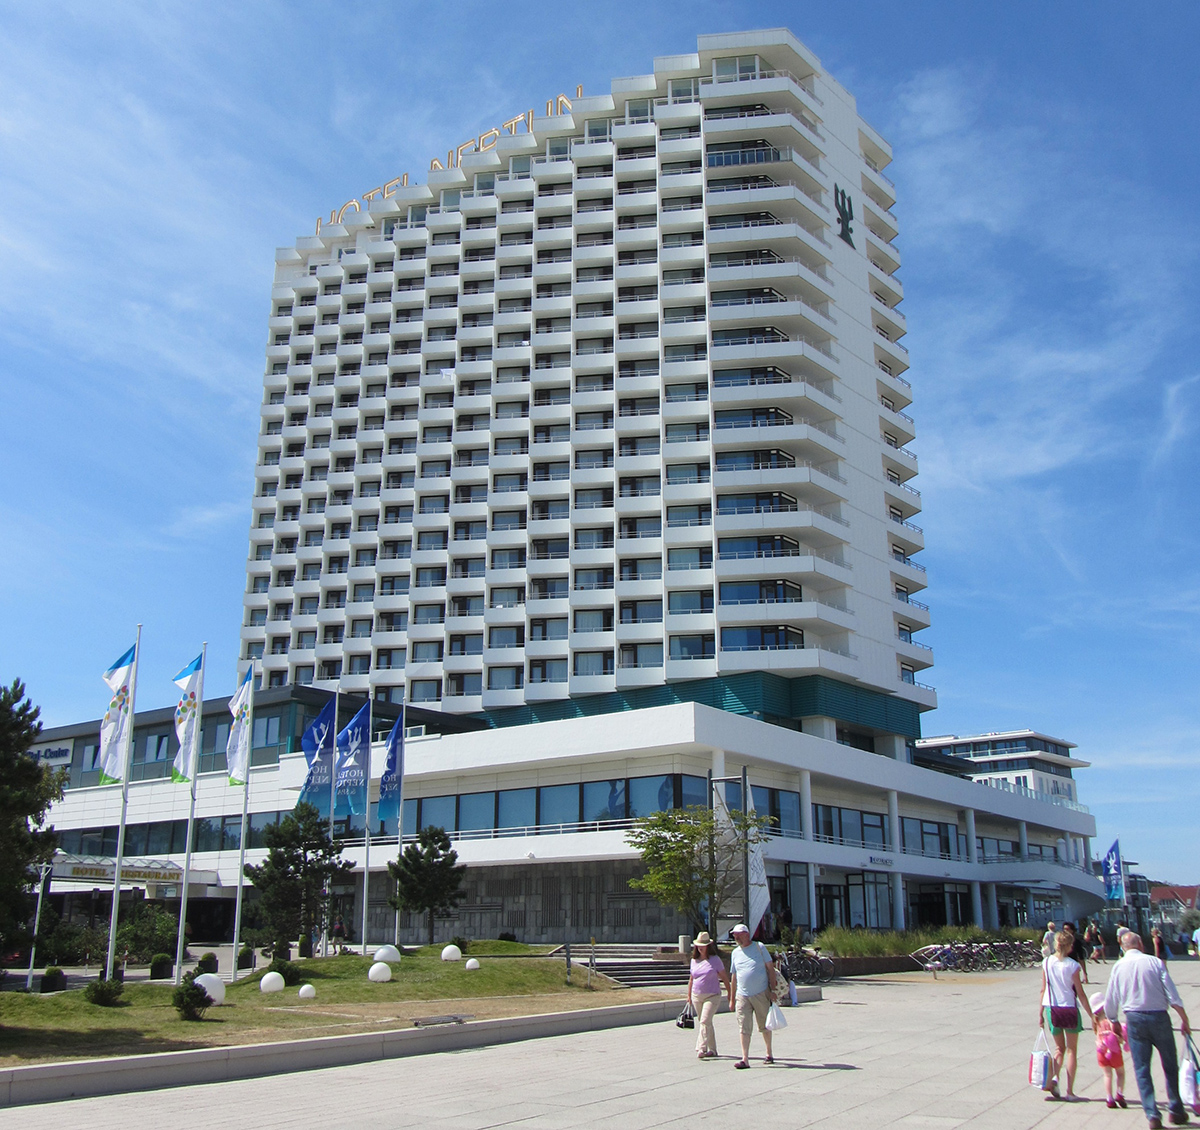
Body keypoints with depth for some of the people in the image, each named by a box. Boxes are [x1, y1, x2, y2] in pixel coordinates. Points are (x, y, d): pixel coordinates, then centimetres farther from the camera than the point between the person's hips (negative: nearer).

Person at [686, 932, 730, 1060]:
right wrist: (689, 995, 20)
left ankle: (701, 1049, -20)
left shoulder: (715, 959, -4)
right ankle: (712, 1049, 21)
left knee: (705, 1021, -17)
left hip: (711, 996, -5)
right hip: (696, 996, 5)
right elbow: (691, 978, 18)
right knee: (706, 1023, 11)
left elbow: (724, 977, 1)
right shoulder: (694, 960, 8)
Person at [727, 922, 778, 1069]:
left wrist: (773, 990, -8)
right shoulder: (735, 953, 10)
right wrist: (731, 999, 13)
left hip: (761, 994, -3)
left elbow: (770, 968, 0)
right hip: (742, 996, 3)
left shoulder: (759, 947, 0)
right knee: (744, 1028, -5)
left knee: (765, 1026, 9)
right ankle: (745, 1059, -5)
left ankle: (769, 1054, 26)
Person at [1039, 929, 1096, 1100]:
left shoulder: (1046, 962, -3)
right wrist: (1092, 1016, -2)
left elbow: (1043, 989, 1)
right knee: (1072, 1050, 11)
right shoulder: (1072, 965, -12)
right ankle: (1070, 1091, 10)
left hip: (1052, 1009, 3)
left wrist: (1041, 1012, 9)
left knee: (1060, 1048, 19)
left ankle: (1055, 1077, -6)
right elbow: (1080, 993, -10)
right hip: (1070, 1009, -3)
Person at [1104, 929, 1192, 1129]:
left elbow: (1110, 1002, 7)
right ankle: (1176, 1111, 23)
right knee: (1170, 1066, 15)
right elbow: (1173, 996, -6)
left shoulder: (1118, 967, 2)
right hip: (1159, 1016, -1)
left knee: (1141, 1069, 7)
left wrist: (1112, 1021, 23)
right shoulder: (1154, 962, -4)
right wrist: (1184, 1019, 4)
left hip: (1134, 1019, 1)